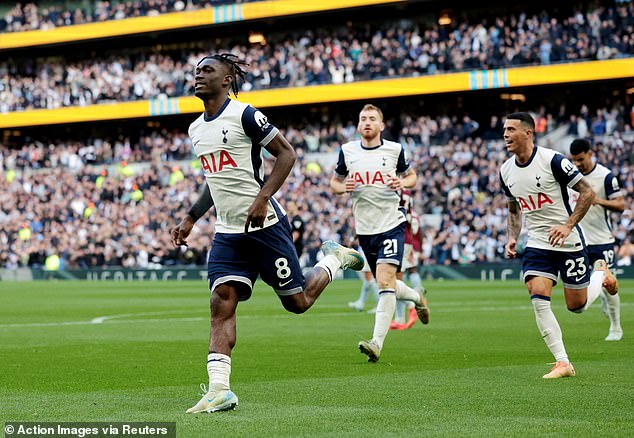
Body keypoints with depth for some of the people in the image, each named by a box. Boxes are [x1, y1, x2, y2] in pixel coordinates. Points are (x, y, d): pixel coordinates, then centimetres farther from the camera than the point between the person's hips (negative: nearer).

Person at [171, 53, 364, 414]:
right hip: (227, 232, 6)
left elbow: (287, 153, -10)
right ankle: (219, 390, -14)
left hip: (265, 225, -6)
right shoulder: (196, 129, 13)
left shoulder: (244, 114, -11)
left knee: (298, 302, 4)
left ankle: (335, 259, 32)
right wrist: (190, 219, 18)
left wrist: (262, 199, -19)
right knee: (222, 305, -10)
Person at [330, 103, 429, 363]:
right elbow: (334, 181, 15)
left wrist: (402, 183, -9)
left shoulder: (394, 150, 0)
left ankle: (377, 343, -22)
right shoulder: (347, 151, 4)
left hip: (391, 225, -4)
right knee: (386, 285, 12)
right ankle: (417, 297, 45)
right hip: (364, 229, 4)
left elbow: (411, 176, 14)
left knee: (385, 281, -19)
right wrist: (343, 188, -8)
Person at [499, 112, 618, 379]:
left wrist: (568, 225, -22)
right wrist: (511, 238, 2)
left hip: (568, 241, -4)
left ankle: (601, 274, 39)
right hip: (536, 244, 4)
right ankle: (562, 363, -10)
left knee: (577, 305, 5)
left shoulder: (552, 160, -16)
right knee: (538, 299, -16)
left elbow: (587, 192, -12)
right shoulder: (506, 172, 3)